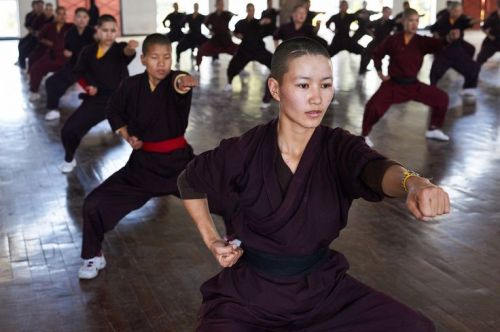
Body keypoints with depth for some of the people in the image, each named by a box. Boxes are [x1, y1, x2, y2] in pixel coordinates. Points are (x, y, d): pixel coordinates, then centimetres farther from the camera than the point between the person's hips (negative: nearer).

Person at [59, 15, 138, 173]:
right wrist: (86, 85, -6)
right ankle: (69, 159, 24)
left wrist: (130, 48, -59)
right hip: (96, 99, 2)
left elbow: (127, 52, -35)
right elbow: (77, 73, 14)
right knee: (69, 130, -6)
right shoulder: (88, 51, 0)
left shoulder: (119, 48, -8)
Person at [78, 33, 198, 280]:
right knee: (95, 205, -4)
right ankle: (94, 257, 21)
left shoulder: (175, 80, -14)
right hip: (143, 163, 2)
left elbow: (178, 86, -41)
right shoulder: (132, 86, -6)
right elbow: (114, 111, 14)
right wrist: (127, 136, -1)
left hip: (178, 160, -2)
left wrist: (182, 85, -65)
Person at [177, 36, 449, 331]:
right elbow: (190, 182, 7)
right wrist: (212, 240, -1)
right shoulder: (244, 152, -13)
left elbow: (375, 168, -34)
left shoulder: (338, 147, -10)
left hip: (321, 287, 2)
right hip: (248, 291, -2)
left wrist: (413, 184, -56)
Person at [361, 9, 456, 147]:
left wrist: (450, 38, -45)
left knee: (441, 98, 2)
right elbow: (377, 54, 6)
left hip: (413, 84, 4)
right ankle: (365, 135, 1)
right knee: (373, 106, -23)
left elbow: (438, 44, -24)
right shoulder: (393, 40, -10)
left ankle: (433, 129, 22)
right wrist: (379, 72, 1)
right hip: (393, 84, -4)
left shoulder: (422, 41, -5)